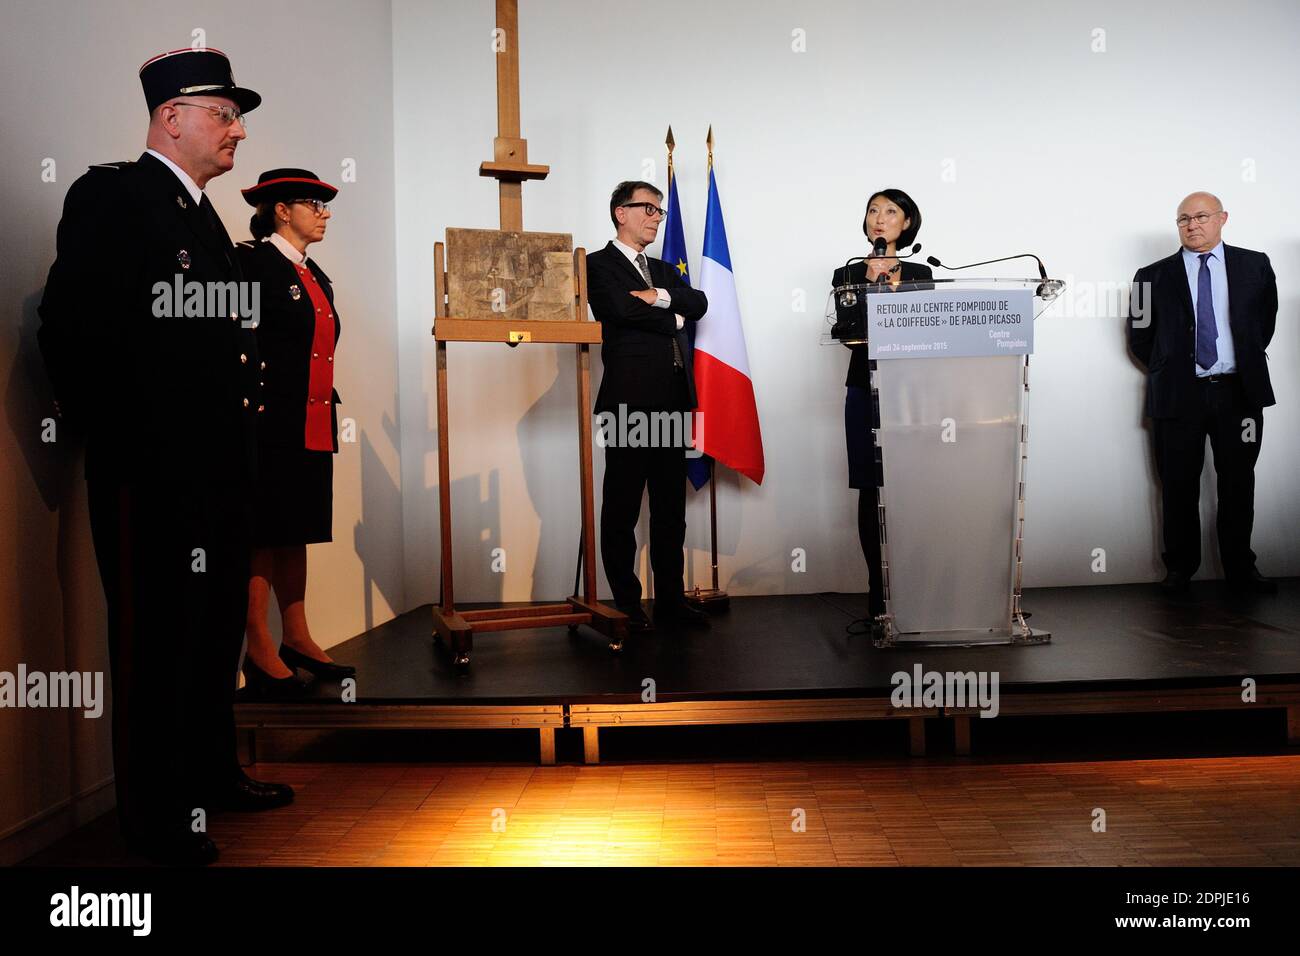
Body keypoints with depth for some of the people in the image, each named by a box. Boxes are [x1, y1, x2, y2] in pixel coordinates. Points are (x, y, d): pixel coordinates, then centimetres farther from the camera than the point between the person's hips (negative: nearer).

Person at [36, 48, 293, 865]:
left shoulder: (204, 214, 18)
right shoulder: (110, 195, -9)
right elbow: (72, 328, -17)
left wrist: (242, 448, 13)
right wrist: (115, 444, -17)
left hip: (220, 469, 9)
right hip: (153, 473, -9)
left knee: (217, 630, 18)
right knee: (156, 640, 2)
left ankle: (213, 775, 33)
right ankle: (156, 814, 16)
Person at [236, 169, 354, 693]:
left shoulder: (315, 276, 19)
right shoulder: (253, 261, -7)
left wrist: (325, 405, 15)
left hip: (312, 425, 8)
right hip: (271, 425, -8)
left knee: (296, 532, 12)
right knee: (262, 533, -3)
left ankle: (296, 637, 19)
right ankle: (259, 648, 3)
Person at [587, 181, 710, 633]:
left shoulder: (665, 272, 23)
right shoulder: (599, 265, 1)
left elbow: (699, 304, 7)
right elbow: (623, 310, -16)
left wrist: (662, 297, -11)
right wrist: (673, 320, -1)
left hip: (673, 401, 7)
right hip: (630, 400, -7)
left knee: (671, 507, 9)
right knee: (622, 507, 0)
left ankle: (670, 599, 16)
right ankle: (625, 604, 7)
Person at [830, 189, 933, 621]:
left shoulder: (919, 274, 13)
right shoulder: (848, 275, 11)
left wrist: (893, 282, -4)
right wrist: (873, 280, -8)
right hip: (866, 391, 0)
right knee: (872, 492, -1)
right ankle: (879, 590, 4)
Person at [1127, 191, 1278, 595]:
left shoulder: (1255, 266, 6)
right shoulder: (1153, 277, 2)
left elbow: (1266, 319, 18)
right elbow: (1139, 337, 9)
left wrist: (1246, 362, 16)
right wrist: (1167, 371, 8)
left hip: (1239, 393, 1)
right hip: (1178, 395, -1)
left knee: (1238, 486, 8)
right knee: (1179, 489, 5)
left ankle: (1240, 569, 18)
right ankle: (1180, 568, 16)